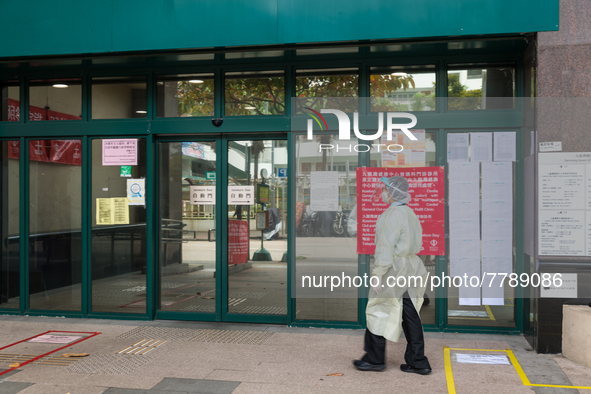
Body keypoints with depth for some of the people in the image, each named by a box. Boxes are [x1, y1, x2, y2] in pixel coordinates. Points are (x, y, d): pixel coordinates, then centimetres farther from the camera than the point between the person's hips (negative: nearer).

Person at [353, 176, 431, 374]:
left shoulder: (393, 215, -16)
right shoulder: (409, 213, 14)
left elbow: (386, 247, -21)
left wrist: (378, 275, -20)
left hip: (393, 269, -9)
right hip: (410, 267, 9)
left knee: (378, 313, 3)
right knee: (410, 316, 10)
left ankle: (375, 359, 13)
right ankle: (418, 362, 13)